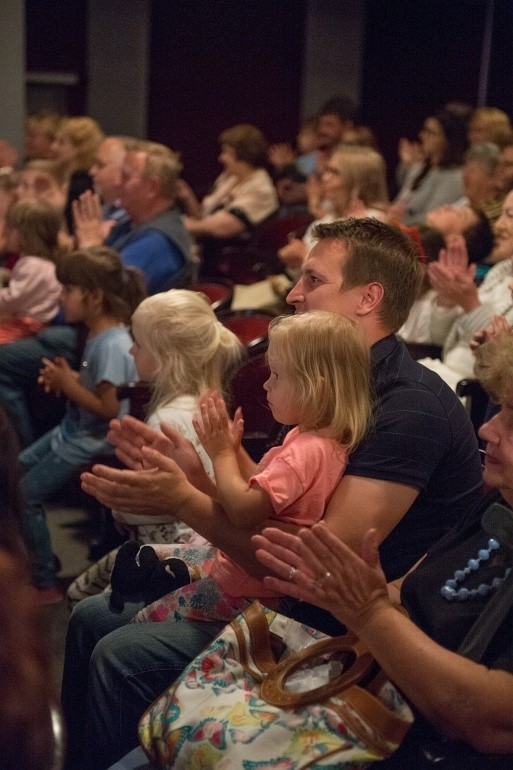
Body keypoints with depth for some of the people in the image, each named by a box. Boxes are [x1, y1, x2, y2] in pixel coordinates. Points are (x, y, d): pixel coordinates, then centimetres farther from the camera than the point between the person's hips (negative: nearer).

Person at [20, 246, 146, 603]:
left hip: (91, 443, -10)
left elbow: (109, 407, -28)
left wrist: (68, 384, -21)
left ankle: (45, 583, 6)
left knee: (26, 495, -7)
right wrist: (67, 378, -3)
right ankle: (33, 559, 28)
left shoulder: (112, 345, -28)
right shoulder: (97, 334, 1)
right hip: (74, 430, 10)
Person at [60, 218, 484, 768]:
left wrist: (183, 501, -26)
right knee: (94, 617, 7)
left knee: (125, 657, -19)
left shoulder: (409, 407, -21)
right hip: (291, 594, 10)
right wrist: (189, 468, -6)